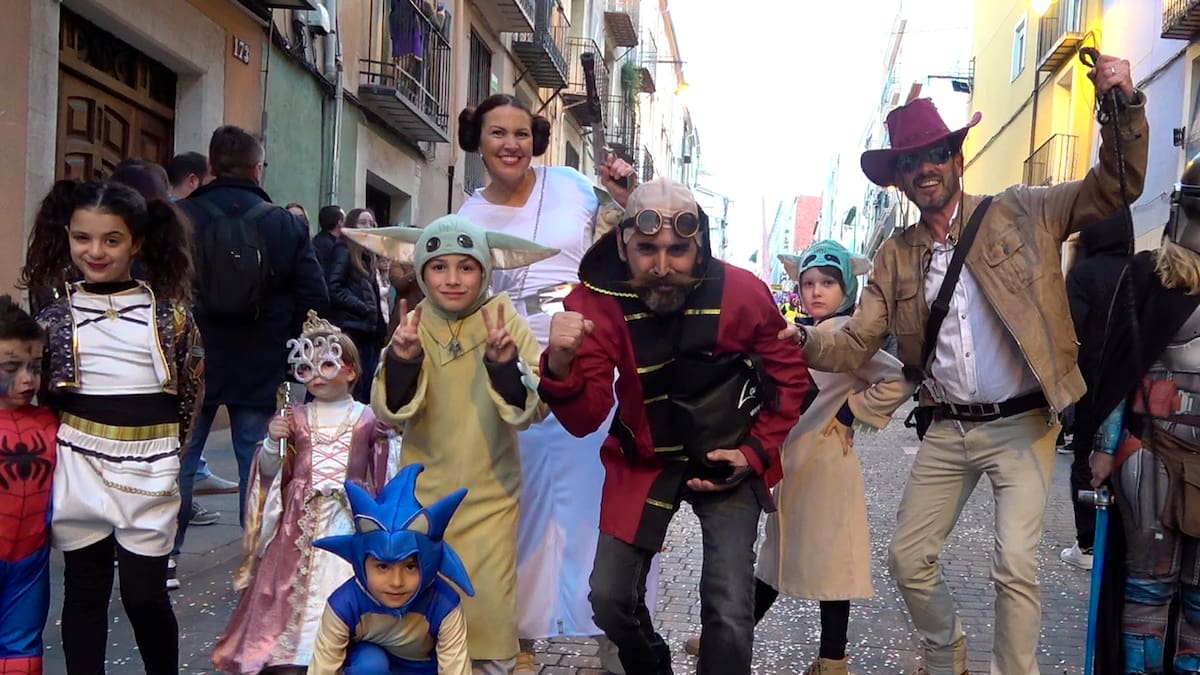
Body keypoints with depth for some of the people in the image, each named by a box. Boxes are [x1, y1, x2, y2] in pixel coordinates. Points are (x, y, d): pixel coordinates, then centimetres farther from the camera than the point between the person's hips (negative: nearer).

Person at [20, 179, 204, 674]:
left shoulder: (168, 312, 0)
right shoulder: (56, 314, 3)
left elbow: (191, 389, 6)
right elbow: (40, 390, 8)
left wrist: (165, 442, 6)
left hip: (149, 466, -1)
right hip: (79, 465, 2)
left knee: (145, 593, 3)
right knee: (84, 589, 10)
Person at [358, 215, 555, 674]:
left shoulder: (508, 324, -8)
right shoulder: (412, 326, -3)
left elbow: (532, 411, -14)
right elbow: (391, 414, -10)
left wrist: (504, 362, -32)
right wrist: (402, 357, -27)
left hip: (490, 498, -1)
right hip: (423, 494, 2)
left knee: (487, 612, 2)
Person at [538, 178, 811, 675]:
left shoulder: (743, 292, -19)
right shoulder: (597, 300, -19)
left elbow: (789, 376, -2)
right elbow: (584, 419, -23)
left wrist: (757, 453, -10)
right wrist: (560, 364, -43)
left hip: (728, 463, -1)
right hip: (643, 464, 2)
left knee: (730, 614, -8)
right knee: (610, 600, 5)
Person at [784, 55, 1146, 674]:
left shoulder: (1020, 215, -3)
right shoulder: (894, 257, 5)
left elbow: (1117, 186, -5)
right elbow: (856, 345, 2)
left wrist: (1124, 105, -21)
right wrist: (801, 340, -18)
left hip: (1021, 426, -4)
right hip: (947, 432, 4)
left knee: (1014, 566, -13)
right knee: (908, 559, 9)